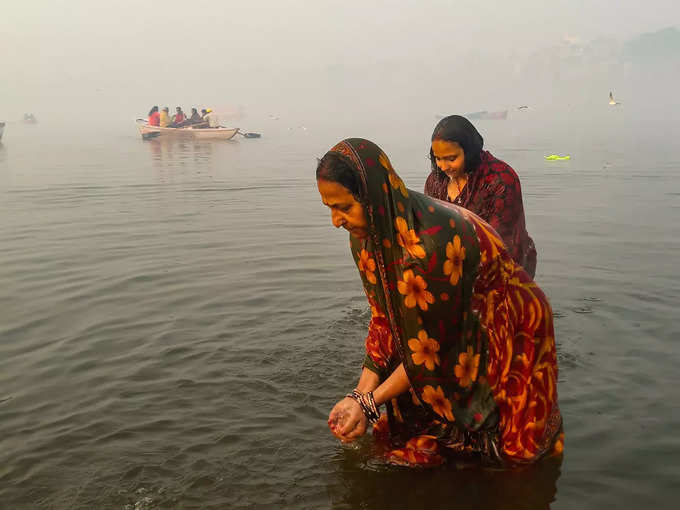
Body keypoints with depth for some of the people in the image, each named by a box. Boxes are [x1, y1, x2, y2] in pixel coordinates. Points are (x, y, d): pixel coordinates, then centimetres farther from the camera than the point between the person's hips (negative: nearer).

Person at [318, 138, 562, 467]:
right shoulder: (366, 236, -13)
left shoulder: (429, 243, -39)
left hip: (509, 336, -6)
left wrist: (370, 404, -21)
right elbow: (384, 319, -6)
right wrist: (360, 394, -13)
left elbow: (430, 345, -28)